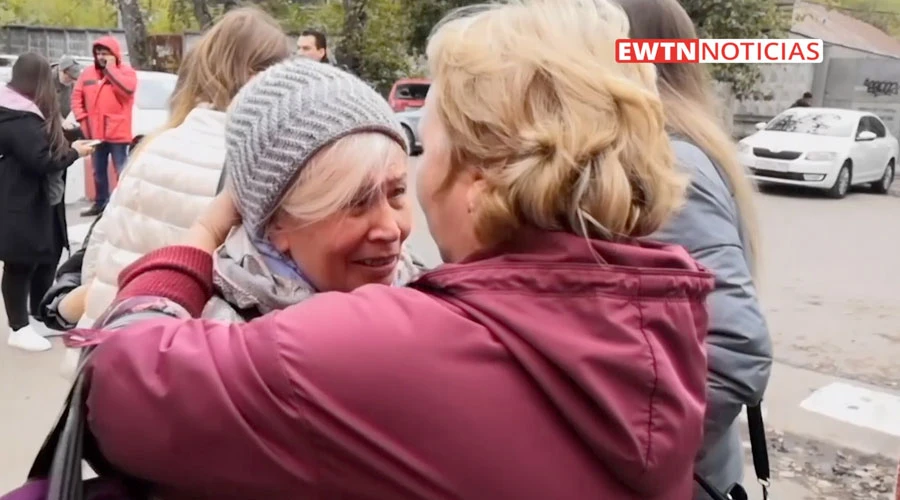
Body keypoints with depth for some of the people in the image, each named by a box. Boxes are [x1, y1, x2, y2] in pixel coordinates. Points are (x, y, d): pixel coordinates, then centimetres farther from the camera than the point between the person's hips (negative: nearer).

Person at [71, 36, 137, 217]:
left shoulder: (126, 71, -4)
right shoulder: (88, 73, 9)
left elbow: (128, 88, -25)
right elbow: (76, 96, 12)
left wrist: (111, 68, -16)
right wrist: (82, 118, 2)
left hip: (118, 132, -5)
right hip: (95, 132, 6)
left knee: (122, 171, -2)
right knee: (98, 171, 15)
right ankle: (100, 203, 26)